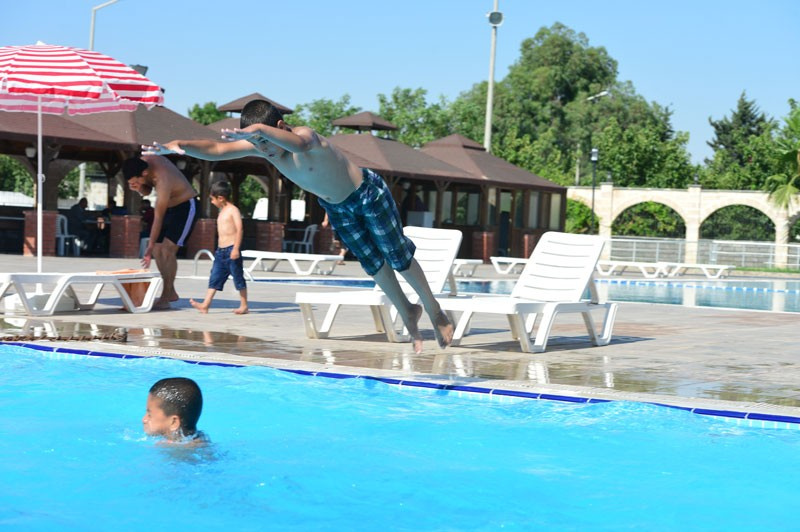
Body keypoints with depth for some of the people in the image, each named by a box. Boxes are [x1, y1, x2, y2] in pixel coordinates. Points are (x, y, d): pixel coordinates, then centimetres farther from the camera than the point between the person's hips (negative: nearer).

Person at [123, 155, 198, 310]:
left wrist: (150, 247, -28)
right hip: (169, 206, 9)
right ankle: (171, 293, 13)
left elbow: (158, 219, -31)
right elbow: (146, 192, 6)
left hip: (185, 207, -9)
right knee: (157, 248, 2)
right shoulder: (142, 162, -10)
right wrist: (139, 187, -19)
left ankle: (165, 298, -19)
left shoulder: (163, 182, -35)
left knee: (168, 248, -20)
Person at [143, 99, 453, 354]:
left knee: (399, 259, 5)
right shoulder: (259, 147, -18)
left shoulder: (306, 137, -39)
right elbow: (215, 150, -26)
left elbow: (299, 143, -66)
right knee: (374, 266, 16)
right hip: (336, 207, 7)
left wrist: (259, 128, -83)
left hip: (368, 192, -7)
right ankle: (407, 313, 35)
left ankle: (435, 312, 25)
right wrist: (178, 145, -44)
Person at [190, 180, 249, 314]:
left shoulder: (233, 210, -8)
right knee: (215, 278, 3)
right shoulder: (222, 212, 19)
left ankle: (244, 306, 5)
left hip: (231, 250, -9)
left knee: (238, 277, -1)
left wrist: (236, 248, -22)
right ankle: (205, 304, 0)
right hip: (220, 251, 9)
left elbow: (239, 229, -16)